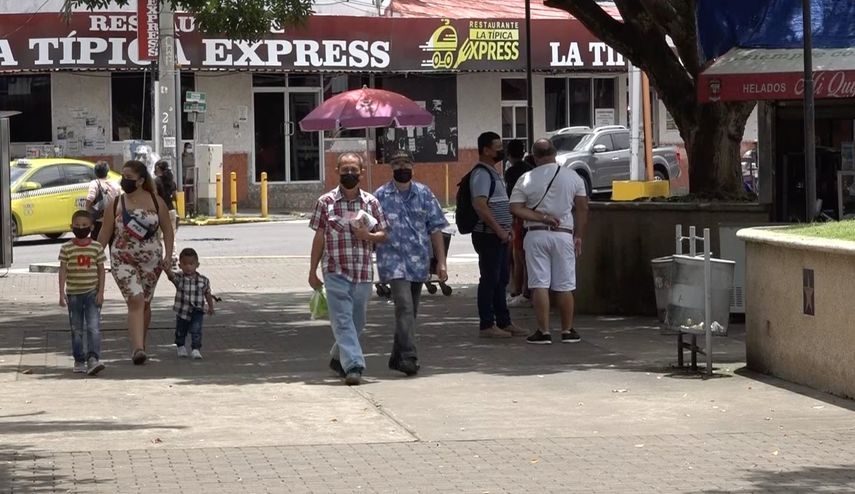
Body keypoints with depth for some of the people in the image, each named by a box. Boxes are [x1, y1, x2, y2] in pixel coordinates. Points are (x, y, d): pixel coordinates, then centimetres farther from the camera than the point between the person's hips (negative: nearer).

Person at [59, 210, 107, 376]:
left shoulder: (97, 247, 1)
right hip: (73, 294, 1)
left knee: (93, 327, -12)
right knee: (77, 329, 8)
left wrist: (101, 292, -4)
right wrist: (62, 293, -7)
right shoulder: (66, 248, 0)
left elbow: (101, 270, 3)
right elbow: (63, 270, -1)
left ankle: (93, 359, -18)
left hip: (92, 293, -1)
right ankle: (79, 361, 16)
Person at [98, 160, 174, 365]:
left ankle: (139, 346, 28)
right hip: (123, 260, -2)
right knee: (135, 300, -18)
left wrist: (168, 255, -2)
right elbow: (104, 235, 4)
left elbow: (167, 229, 7)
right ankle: (138, 348, -27)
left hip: (151, 261, 2)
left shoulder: (156, 202, 1)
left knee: (145, 303, 11)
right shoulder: (115, 205, 0)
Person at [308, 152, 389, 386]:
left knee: (357, 322, 13)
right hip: (336, 272, -3)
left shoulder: (371, 202, 6)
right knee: (343, 320, -12)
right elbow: (319, 238, 3)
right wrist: (312, 272, 4)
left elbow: (383, 235, 11)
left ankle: (338, 357, 34)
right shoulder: (325, 202, 0)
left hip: (363, 272, 3)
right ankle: (353, 366, -17)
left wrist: (368, 236, -11)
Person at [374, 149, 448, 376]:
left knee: (410, 310, 11)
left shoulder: (424, 194, 7)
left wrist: (441, 262, 4)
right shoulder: (381, 196, 0)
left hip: (419, 262, 4)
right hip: (393, 260, -4)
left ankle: (397, 358, 23)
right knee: (404, 307, -18)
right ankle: (409, 356, -21)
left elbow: (435, 228, 9)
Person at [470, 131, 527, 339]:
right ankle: (487, 325, -2)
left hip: (498, 235, 10)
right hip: (488, 235, -10)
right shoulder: (482, 174, -14)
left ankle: (504, 322, 18)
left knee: (501, 280, 13)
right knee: (489, 279, -6)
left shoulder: (492, 172, 18)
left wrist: (506, 228, 17)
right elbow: (480, 205, -24)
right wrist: (499, 230, -22)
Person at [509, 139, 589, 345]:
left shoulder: (526, 179, -1)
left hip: (536, 235, -1)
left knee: (539, 284, 0)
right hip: (563, 235, 1)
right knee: (565, 286, 6)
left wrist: (541, 217, -9)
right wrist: (579, 236, 9)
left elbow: (516, 208, -9)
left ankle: (544, 331, -3)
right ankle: (567, 330, 11)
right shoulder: (572, 177, 2)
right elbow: (582, 208, 3)